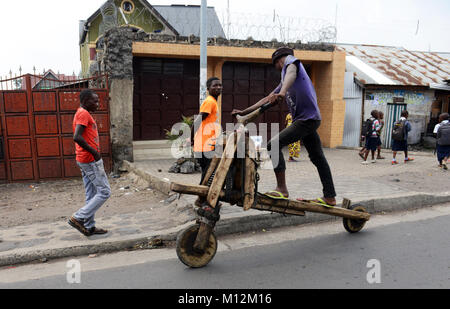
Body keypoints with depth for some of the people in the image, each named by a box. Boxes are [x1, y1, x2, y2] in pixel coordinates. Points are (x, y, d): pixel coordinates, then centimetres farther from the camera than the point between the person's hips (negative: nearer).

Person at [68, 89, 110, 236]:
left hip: (85, 160, 10)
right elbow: (77, 137, -26)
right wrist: (94, 151, -20)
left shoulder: (81, 114, 18)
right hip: (91, 160, -10)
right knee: (104, 192, -4)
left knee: (91, 195, 12)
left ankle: (89, 227, 17)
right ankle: (78, 218, -2)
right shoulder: (84, 114, -14)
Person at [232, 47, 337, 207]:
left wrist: (282, 92, -44)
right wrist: (244, 112, 27)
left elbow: (291, 73, -23)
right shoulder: (284, 79, 29)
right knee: (317, 157, 12)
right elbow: (268, 99, 29)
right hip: (312, 119, 10)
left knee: (273, 145, -14)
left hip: (306, 119, -10)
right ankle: (329, 197, 19)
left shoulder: (291, 61, 3)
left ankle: (282, 189, -14)